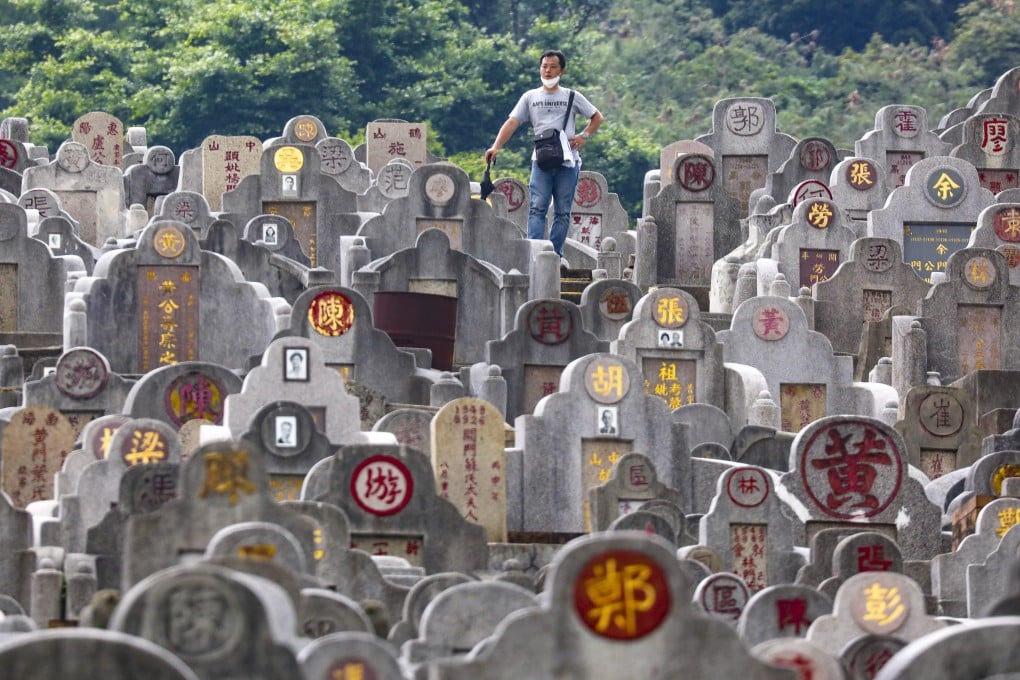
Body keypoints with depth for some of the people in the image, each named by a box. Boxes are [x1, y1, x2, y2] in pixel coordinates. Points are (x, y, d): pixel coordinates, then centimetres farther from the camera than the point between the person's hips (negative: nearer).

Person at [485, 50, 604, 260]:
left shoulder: (571, 97, 12)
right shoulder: (530, 97, 12)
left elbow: (597, 117, 21)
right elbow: (512, 123, 3)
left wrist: (584, 136, 2)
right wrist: (496, 146, -12)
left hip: (567, 162, 1)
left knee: (562, 212, 2)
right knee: (537, 208, -12)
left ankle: (555, 255, 6)